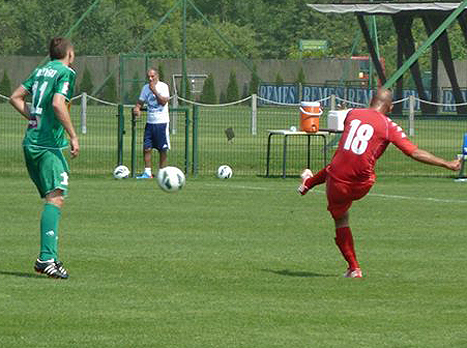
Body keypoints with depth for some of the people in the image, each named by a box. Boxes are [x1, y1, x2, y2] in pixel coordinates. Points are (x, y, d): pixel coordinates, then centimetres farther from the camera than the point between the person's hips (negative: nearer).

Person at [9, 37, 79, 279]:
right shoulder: (66, 72, -6)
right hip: (49, 144, -9)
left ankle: (48, 258, 11)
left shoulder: (41, 71, 17)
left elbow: (16, 98, 20)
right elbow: (58, 104, -19)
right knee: (55, 198, -15)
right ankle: (47, 258, -28)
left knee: (52, 198, 14)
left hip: (30, 143, 9)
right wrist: (73, 136, -14)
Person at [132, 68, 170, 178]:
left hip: (161, 122, -5)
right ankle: (147, 172, 1)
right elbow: (140, 101, 17)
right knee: (146, 148, -2)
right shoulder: (146, 88, 11)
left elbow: (164, 102, -19)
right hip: (150, 122, 5)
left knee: (163, 149, -1)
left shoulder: (163, 86, -7)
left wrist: (154, 91, -24)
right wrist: (137, 109, -4)